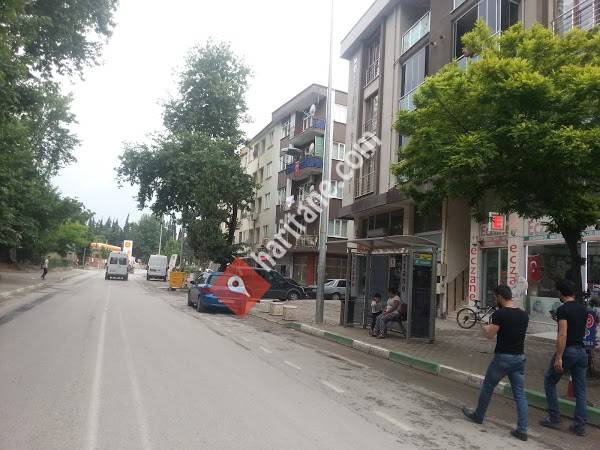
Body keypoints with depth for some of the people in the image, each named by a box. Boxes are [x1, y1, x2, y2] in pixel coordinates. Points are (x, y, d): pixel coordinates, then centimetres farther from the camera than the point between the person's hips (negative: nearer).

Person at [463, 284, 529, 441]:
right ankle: (522, 430, 7)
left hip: (503, 357, -5)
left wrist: (485, 328, 5)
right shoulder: (524, 315, 5)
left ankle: (478, 416, 30)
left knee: (487, 387, 14)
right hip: (519, 358, 5)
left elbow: (490, 335, -16)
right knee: (520, 394, 8)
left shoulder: (499, 314, -15)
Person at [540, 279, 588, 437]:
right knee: (580, 390, 10)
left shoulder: (563, 309, -14)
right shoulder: (583, 309, 9)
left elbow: (562, 335, -21)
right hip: (581, 352, 7)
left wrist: (558, 357, -21)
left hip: (567, 351, -7)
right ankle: (580, 426, 12)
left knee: (550, 382, 10)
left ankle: (554, 419, 12)